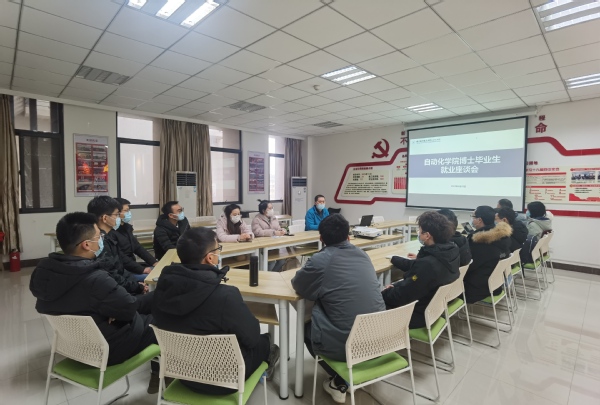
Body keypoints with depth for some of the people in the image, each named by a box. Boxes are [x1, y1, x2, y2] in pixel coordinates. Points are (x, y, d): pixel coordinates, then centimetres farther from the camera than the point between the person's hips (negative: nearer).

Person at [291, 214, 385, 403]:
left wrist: (314, 279, 22)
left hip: (348, 344, -6)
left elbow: (297, 285, 4)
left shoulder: (320, 260, -12)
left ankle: (340, 382, 21)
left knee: (306, 328, 24)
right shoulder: (362, 254, 5)